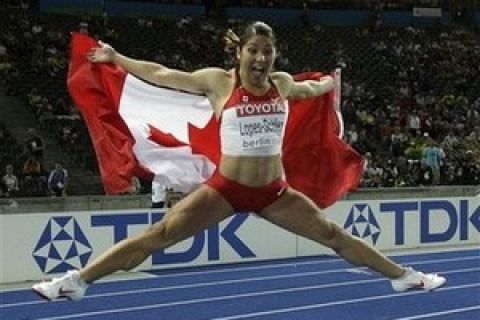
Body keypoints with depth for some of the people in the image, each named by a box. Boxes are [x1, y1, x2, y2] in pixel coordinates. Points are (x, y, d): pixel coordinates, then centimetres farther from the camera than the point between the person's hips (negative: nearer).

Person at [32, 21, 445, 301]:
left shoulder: (282, 83, 2)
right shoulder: (219, 81, -9)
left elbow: (307, 89, 27)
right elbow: (161, 75, -2)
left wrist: (328, 84, 45)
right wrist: (116, 58, 4)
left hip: (274, 191, 3)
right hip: (225, 188, -3)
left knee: (334, 235, 9)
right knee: (158, 235, -11)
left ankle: (403, 276, 27)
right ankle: (77, 280, -5)